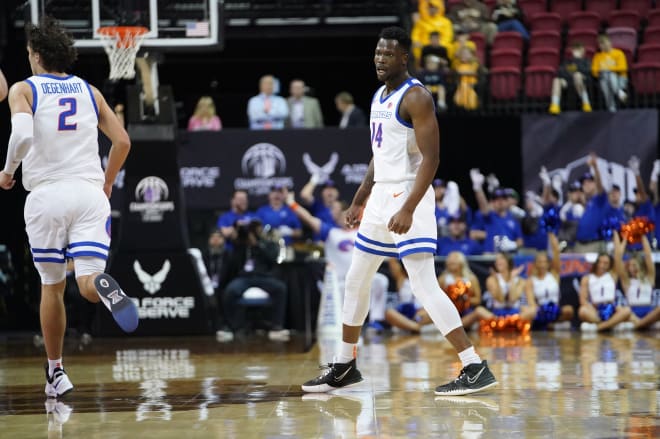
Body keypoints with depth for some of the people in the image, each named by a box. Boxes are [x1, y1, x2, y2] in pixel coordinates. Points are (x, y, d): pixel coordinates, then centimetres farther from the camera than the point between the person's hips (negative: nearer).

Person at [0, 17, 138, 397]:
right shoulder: (89, 91, 13)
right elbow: (122, 141, 9)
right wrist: (107, 185, 22)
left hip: (47, 194, -1)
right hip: (89, 193, 2)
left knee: (52, 287, 14)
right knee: (88, 284, -7)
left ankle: (55, 371, 22)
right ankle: (104, 286, -44)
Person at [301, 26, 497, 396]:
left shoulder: (416, 97, -14)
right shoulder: (380, 96, 15)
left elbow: (431, 157, -20)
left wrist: (408, 209, -27)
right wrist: (360, 200, 23)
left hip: (409, 198, -10)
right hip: (381, 197, 10)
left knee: (425, 286, -16)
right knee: (356, 281, 16)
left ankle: (476, 369, -16)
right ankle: (345, 367, 30)